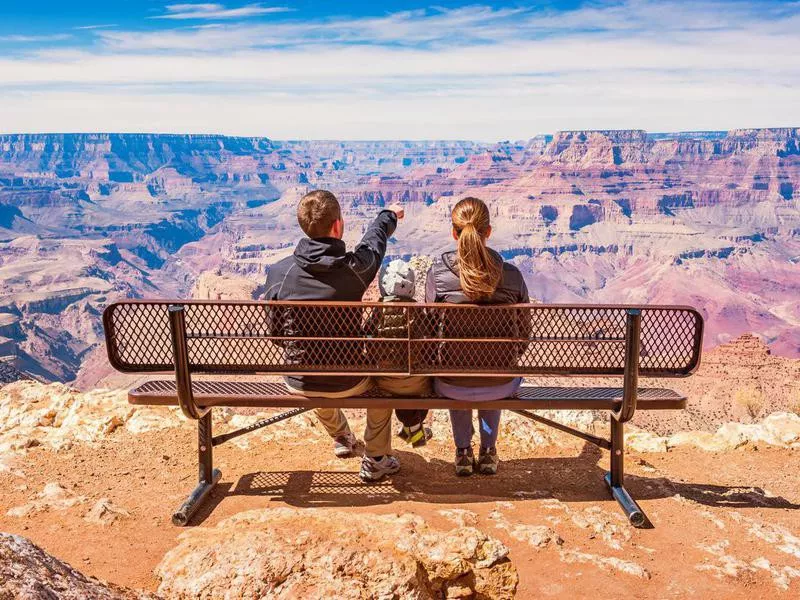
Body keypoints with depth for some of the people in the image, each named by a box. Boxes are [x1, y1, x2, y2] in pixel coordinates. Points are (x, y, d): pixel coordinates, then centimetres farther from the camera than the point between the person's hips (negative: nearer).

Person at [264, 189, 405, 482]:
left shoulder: (278, 273, -15)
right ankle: (376, 460, 35)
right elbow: (374, 241, 6)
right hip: (348, 383, -2)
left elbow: (273, 329, -2)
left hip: (299, 383, 3)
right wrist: (388, 216, 29)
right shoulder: (355, 268, -18)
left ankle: (341, 437, 62)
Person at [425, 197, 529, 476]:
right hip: (501, 387, 1)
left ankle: (463, 452, 43)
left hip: (452, 387, 0)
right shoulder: (511, 275, -11)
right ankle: (488, 451, 43)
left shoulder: (437, 273, -13)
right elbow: (523, 334, 0)